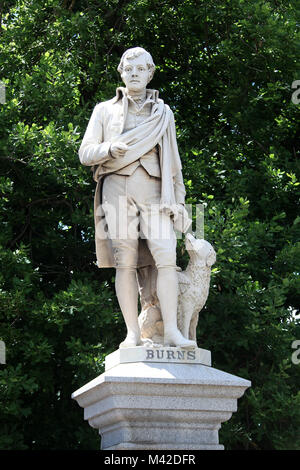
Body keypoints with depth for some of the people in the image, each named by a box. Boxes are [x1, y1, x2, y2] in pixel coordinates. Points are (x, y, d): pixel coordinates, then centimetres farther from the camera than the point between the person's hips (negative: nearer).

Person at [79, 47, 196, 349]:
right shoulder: (105, 111, 14)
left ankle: (172, 331, -18)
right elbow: (85, 153, 7)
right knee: (125, 262, -7)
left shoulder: (163, 113, 19)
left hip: (153, 191, 1)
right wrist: (109, 148, -15)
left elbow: (173, 163, 18)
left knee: (166, 257, -15)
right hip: (118, 190, -1)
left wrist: (179, 201, 8)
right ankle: (133, 334, -6)